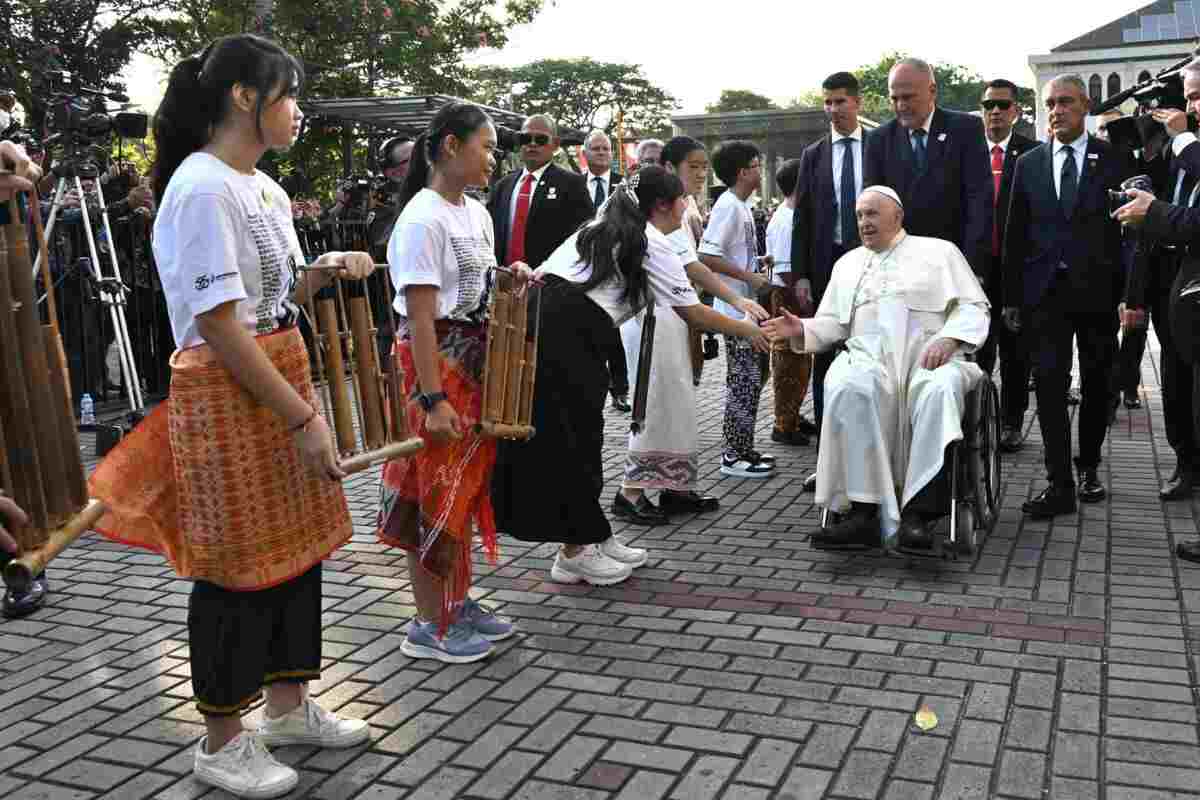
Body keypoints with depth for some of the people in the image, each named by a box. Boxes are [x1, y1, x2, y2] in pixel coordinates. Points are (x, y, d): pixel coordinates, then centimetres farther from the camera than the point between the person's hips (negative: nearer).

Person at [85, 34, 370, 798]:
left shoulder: (264, 187, 12)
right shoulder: (201, 188, -17)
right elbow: (220, 326, -21)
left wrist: (324, 271, 4)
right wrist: (302, 419, -20)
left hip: (284, 375, 9)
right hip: (228, 393, -9)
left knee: (296, 545, 15)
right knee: (237, 564, 2)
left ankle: (289, 704, 32)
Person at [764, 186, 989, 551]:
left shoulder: (939, 251, 18)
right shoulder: (847, 264, 28)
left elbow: (973, 307, 9)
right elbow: (832, 323, 23)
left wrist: (948, 339, -11)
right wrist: (801, 330, 1)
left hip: (927, 356, -2)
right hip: (868, 356, 2)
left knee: (940, 390, -38)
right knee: (845, 387, -35)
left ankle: (917, 513, -41)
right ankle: (865, 513, -37)